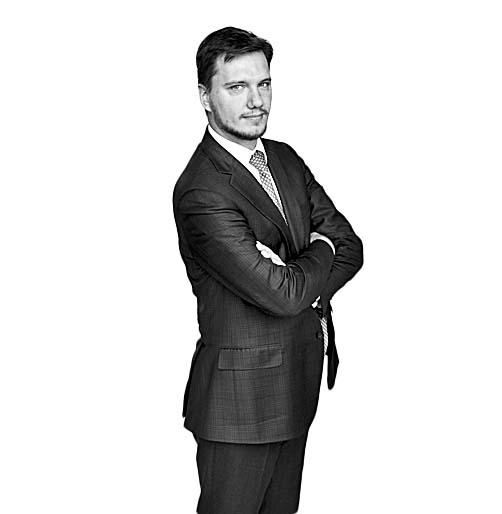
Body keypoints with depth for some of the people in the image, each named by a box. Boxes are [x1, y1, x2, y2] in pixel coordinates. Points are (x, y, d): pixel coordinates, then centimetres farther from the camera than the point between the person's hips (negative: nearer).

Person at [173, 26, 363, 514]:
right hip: (240, 397, -7)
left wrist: (298, 281, -15)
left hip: (299, 382, 8)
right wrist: (320, 250, -6)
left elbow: (350, 247, 3)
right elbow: (282, 294, -26)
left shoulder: (285, 158, 5)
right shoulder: (200, 192, -22)